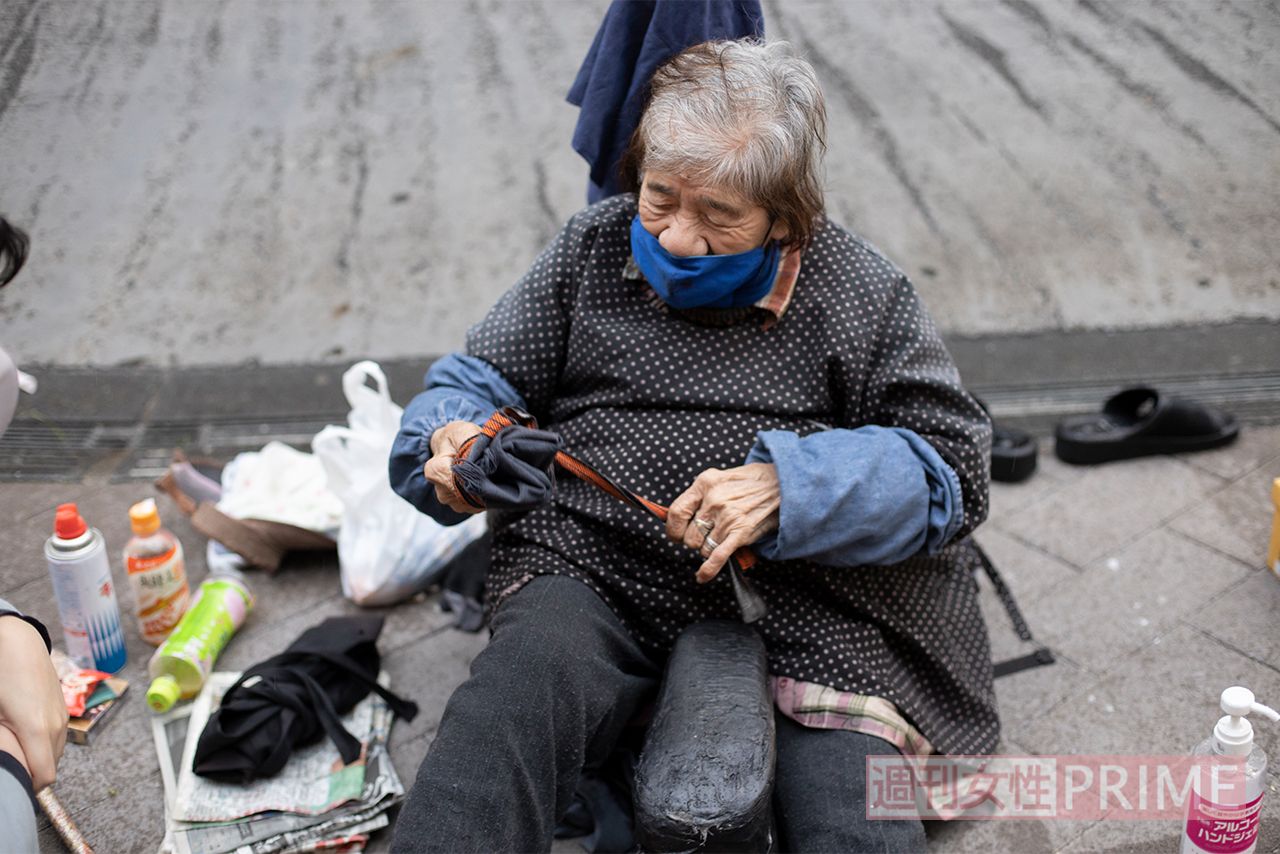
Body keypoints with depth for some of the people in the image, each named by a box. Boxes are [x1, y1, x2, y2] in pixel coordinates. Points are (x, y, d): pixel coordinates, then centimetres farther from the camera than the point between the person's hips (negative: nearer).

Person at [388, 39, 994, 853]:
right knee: (510, 707, -31)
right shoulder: (592, 247, 10)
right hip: (592, 567, 1)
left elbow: (951, 463, -1)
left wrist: (785, 490, -17)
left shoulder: (862, 291, 3)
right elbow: (477, 380, 15)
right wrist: (452, 438, -11)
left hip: (801, 596, 0)